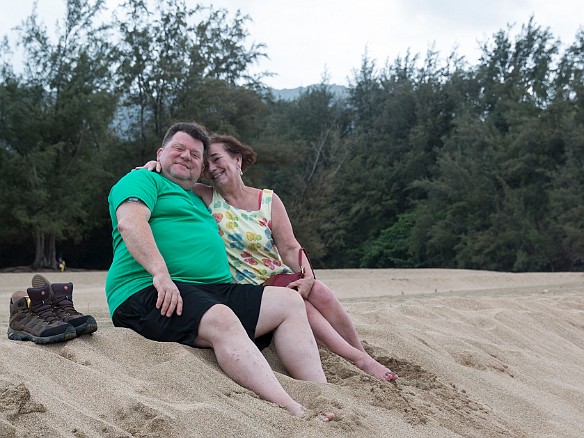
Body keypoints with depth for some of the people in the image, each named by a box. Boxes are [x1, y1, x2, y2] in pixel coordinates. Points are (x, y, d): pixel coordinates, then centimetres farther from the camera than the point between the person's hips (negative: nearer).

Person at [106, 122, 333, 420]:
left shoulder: (198, 201, 34)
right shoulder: (141, 180, 11)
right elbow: (129, 222, -12)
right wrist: (161, 273, -25)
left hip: (212, 291, 9)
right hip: (148, 294, -8)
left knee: (289, 302, -5)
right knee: (222, 320, -35)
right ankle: (294, 413, -49)